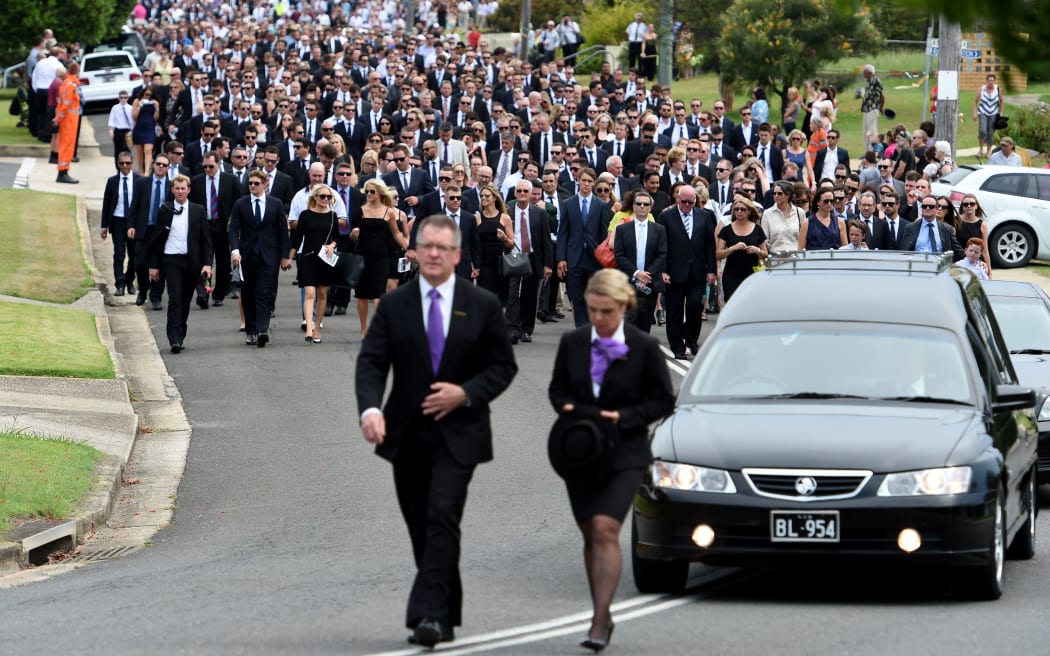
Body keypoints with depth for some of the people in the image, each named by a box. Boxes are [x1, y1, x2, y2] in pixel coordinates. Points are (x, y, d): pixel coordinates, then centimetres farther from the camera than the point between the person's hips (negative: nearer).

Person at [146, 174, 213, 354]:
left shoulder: (198, 211, 5)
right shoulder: (165, 211, 3)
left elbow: (206, 239, 5)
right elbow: (156, 238, 7)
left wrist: (207, 263, -5)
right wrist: (154, 265, 4)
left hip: (191, 261, 2)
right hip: (172, 260, -2)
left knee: (185, 300, 9)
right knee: (175, 299, -13)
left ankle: (179, 336, 22)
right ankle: (175, 340, -19)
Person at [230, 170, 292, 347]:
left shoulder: (276, 204, 5)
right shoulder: (240, 204, 5)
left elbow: (283, 231, 7)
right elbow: (233, 230, -1)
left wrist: (285, 256, 4)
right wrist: (235, 250, -17)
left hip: (268, 256, -2)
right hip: (247, 257, 2)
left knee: (265, 294, -12)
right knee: (248, 296, 7)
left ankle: (262, 331, -21)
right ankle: (250, 331, 16)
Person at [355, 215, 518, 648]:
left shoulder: (482, 306, 2)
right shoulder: (394, 305, 4)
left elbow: (503, 366, 4)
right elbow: (371, 362, -3)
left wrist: (465, 393, -14)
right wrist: (370, 409, -22)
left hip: (457, 433, -3)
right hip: (408, 434, 3)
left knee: (442, 518, -18)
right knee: (420, 527, 8)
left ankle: (428, 614, -22)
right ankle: (446, 617, 20)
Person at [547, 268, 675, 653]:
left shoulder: (644, 348, -7)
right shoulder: (572, 343, 2)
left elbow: (664, 401, -1)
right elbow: (557, 388, 15)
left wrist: (624, 417, -14)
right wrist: (567, 407, -7)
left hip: (624, 455, -4)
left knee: (605, 530, -17)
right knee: (591, 535, 9)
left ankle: (599, 620, -19)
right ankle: (602, 617, 22)